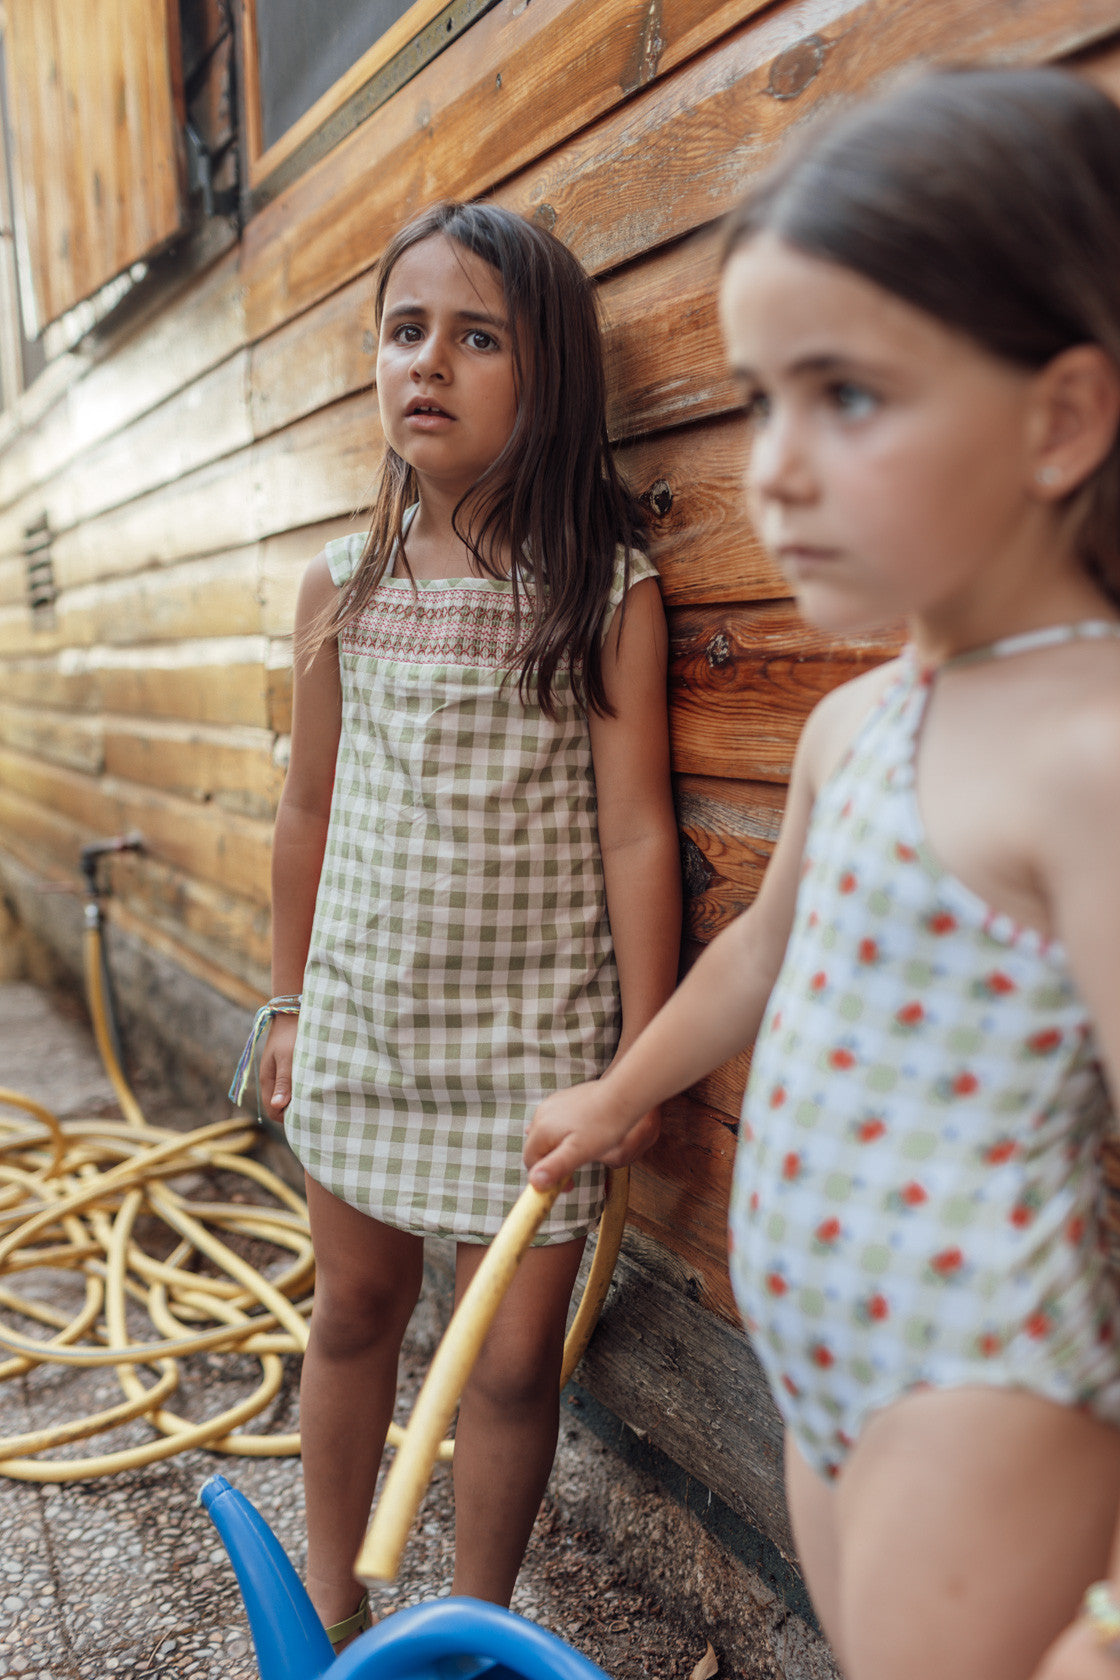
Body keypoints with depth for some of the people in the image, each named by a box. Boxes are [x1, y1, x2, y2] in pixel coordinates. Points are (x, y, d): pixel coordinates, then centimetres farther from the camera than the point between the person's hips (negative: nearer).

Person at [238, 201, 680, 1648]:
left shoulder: (609, 591, -8)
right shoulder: (340, 588, 1)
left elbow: (636, 829, -9)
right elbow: (310, 811, 8)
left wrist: (642, 1059, -8)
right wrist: (290, 1005, 12)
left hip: (534, 1034, -3)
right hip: (361, 1017, 4)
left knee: (514, 1358, 8)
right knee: (354, 1312, 19)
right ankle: (331, 1610, 44)